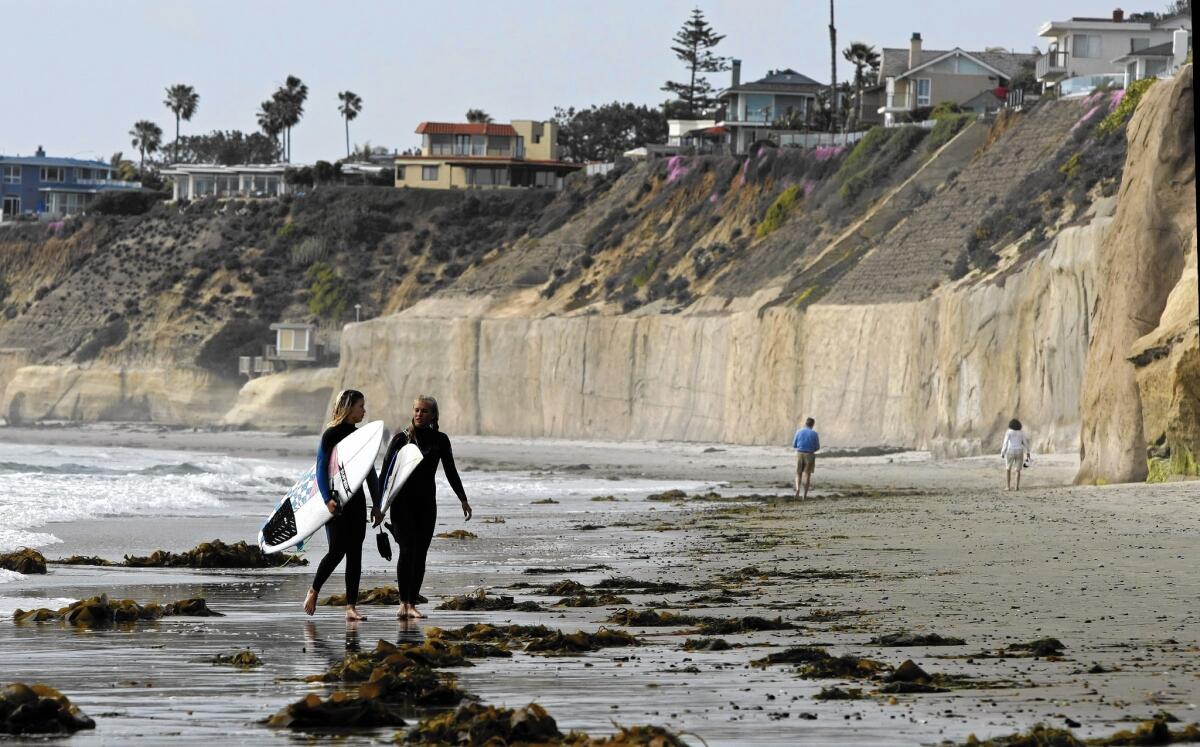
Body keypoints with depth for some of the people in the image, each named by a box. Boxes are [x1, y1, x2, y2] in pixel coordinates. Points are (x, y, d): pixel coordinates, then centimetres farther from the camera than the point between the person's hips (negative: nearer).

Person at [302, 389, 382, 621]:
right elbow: (321, 469, -10)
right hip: (336, 502, -6)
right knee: (337, 550, -12)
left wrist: (376, 504, 11)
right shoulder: (331, 434, -6)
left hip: (356, 500, 6)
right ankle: (313, 591, 11)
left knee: (355, 553, 0)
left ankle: (350, 608, 0)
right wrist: (327, 499, -22)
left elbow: (370, 472, 15)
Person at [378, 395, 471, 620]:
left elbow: (450, 472, 14)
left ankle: (412, 604, 5)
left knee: (420, 553, 0)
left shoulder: (440, 440, 6)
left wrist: (463, 499, 8)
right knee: (407, 549, -15)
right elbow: (386, 471, 0)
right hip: (402, 502, -3)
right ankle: (403, 602, -11)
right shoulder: (401, 438, -1)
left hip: (426, 504, 3)